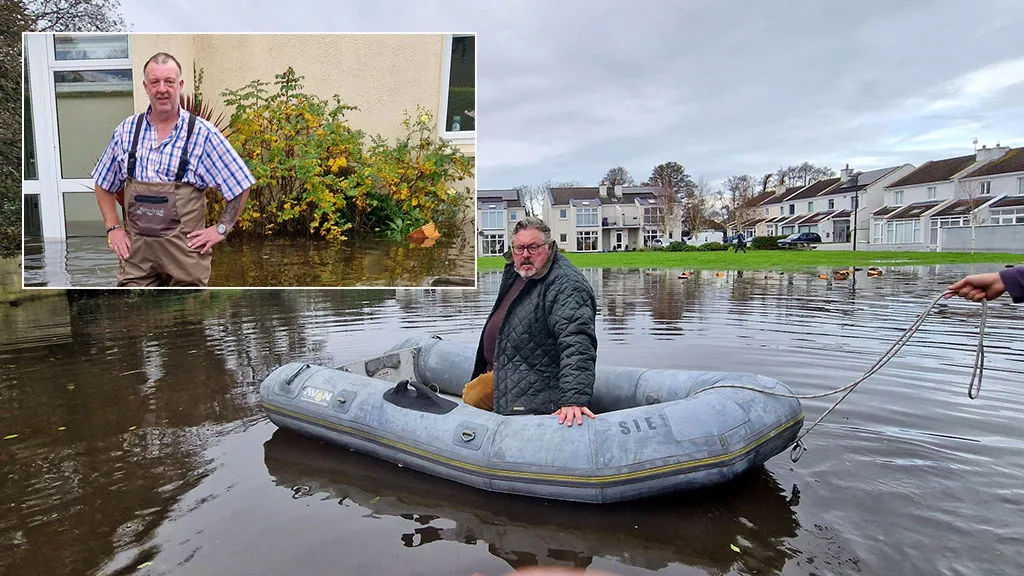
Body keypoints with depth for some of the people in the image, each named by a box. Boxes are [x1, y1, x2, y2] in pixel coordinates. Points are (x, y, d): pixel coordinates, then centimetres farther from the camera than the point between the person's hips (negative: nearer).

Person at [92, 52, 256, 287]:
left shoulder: (202, 133, -4)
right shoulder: (126, 130, 7)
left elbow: (240, 186, -2)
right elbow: (104, 185, 19)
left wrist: (221, 229, -5)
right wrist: (113, 228, 8)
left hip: (184, 249, -3)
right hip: (135, 249, 3)